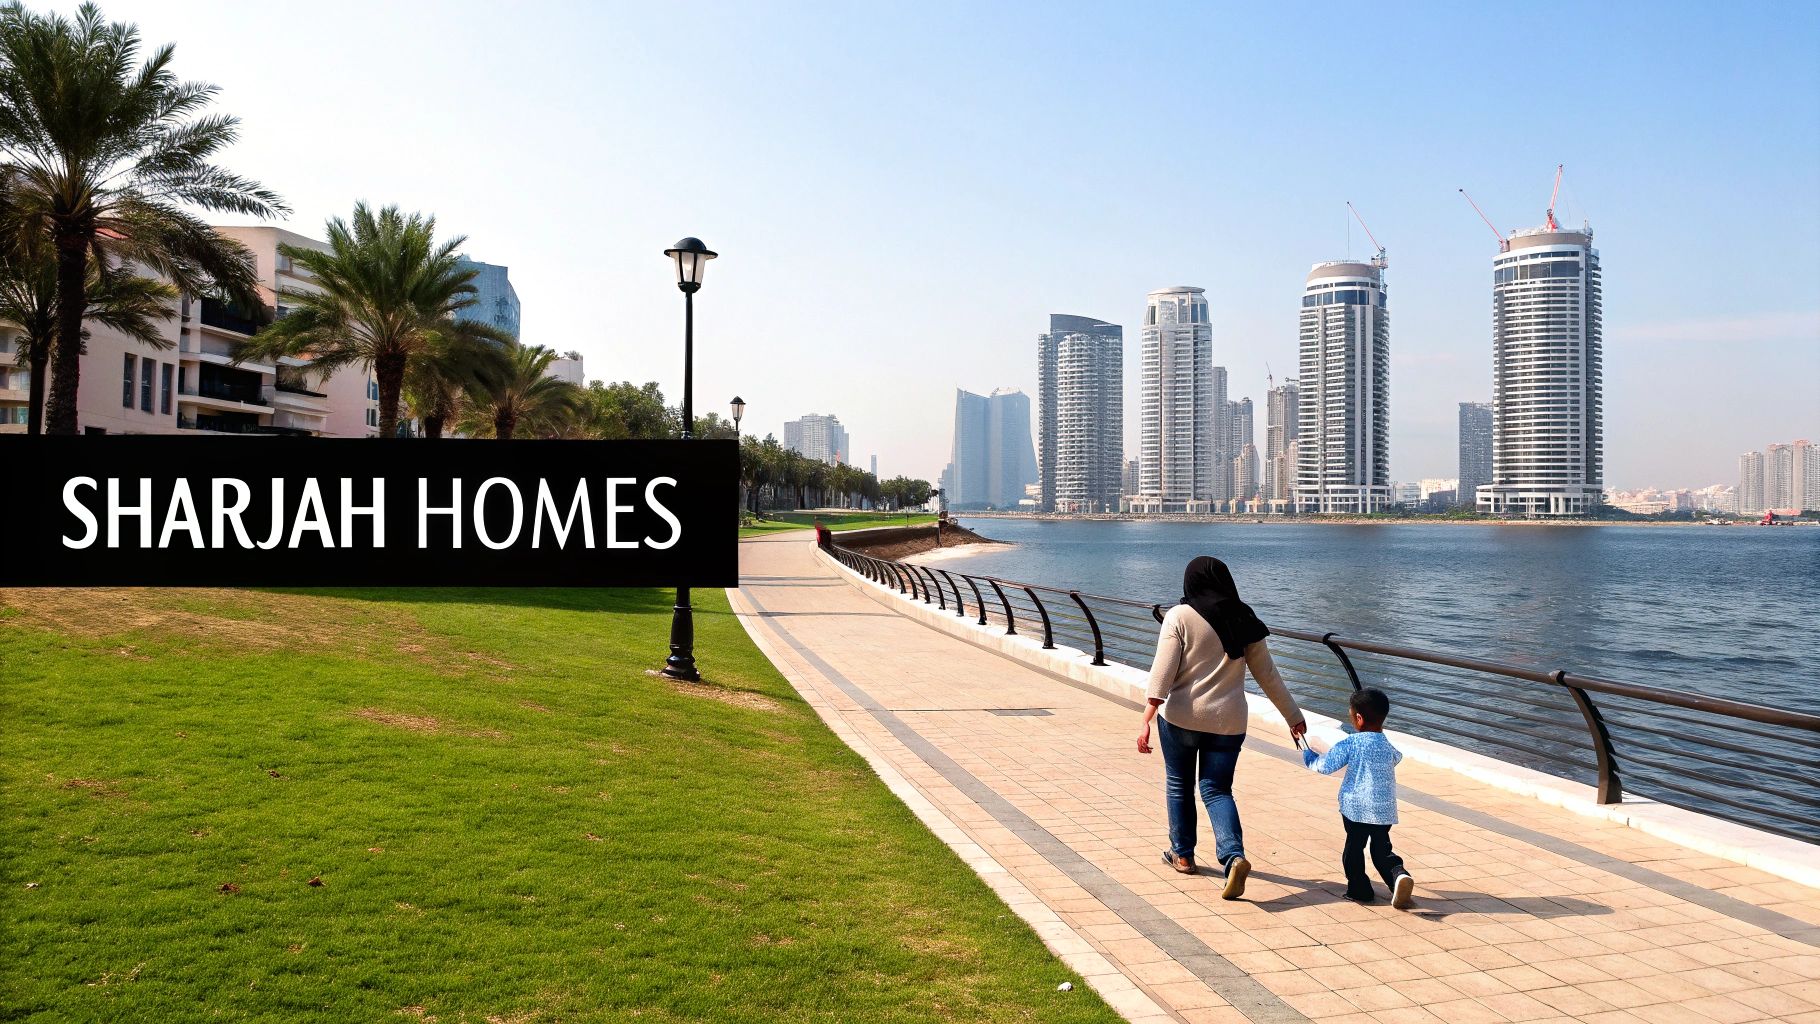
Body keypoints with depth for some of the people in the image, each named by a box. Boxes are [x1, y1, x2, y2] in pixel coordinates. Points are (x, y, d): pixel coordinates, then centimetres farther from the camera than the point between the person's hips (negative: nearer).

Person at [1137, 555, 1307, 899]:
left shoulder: (1180, 616, -7)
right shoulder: (1245, 621, 4)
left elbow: (1162, 672, -14)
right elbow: (1268, 674, 8)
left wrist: (1146, 720, -16)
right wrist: (1293, 716, 17)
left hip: (1181, 716, -3)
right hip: (1228, 720, 3)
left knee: (1179, 784, 16)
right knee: (1217, 789, 8)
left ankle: (1183, 855, 28)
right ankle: (1233, 856, -13)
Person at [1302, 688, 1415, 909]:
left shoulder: (1352, 743, -10)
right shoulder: (1388, 747, 7)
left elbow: (1325, 766, -11)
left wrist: (1308, 754, 8)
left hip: (1356, 808, -4)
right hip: (1385, 809, 4)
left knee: (1354, 849, 11)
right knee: (1382, 851, 12)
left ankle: (1359, 890, 15)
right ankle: (1399, 875, -13)